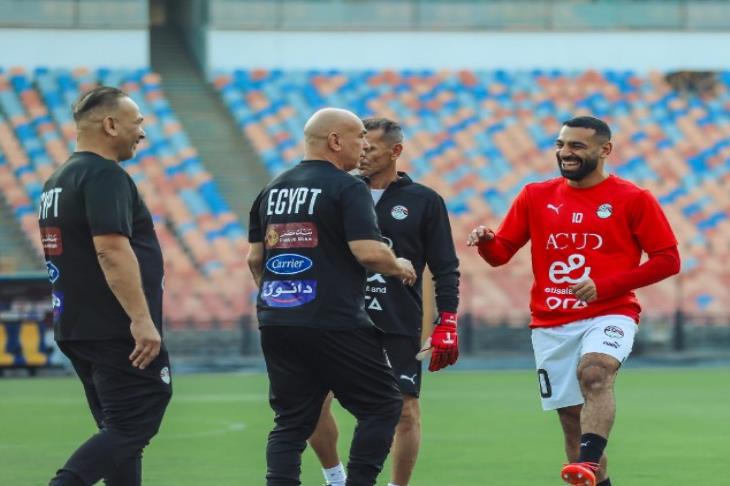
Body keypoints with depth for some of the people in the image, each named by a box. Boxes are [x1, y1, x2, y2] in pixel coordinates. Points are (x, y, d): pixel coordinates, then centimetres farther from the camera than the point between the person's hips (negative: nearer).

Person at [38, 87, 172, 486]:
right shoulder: (105, 176, -14)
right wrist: (141, 318, -26)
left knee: (120, 431, 13)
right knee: (131, 429, -10)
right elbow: (111, 249, -24)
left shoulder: (58, 181, 17)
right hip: (118, 331, -10)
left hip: (75, 329, 10)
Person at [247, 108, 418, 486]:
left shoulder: (272, 189, 14)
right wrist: (399, 267, 2)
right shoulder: (347, 188, -8)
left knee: (291, 421, 10)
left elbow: (255, 258, 17)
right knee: (382, 405, 6)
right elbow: (368, 252, -17)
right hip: (334, 324, -7)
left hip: (275, 324, 7)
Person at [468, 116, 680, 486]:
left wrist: (604, 286, -12)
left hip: (609, 314, -5)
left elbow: (668, 260, -3)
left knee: (593, 373, -34)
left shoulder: (633, 200, -1)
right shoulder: (536, 196, 9)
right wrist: (486, 241, -15)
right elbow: (501, 253, 11)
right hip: (551, 325, 5)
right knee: (572, 420, 6)